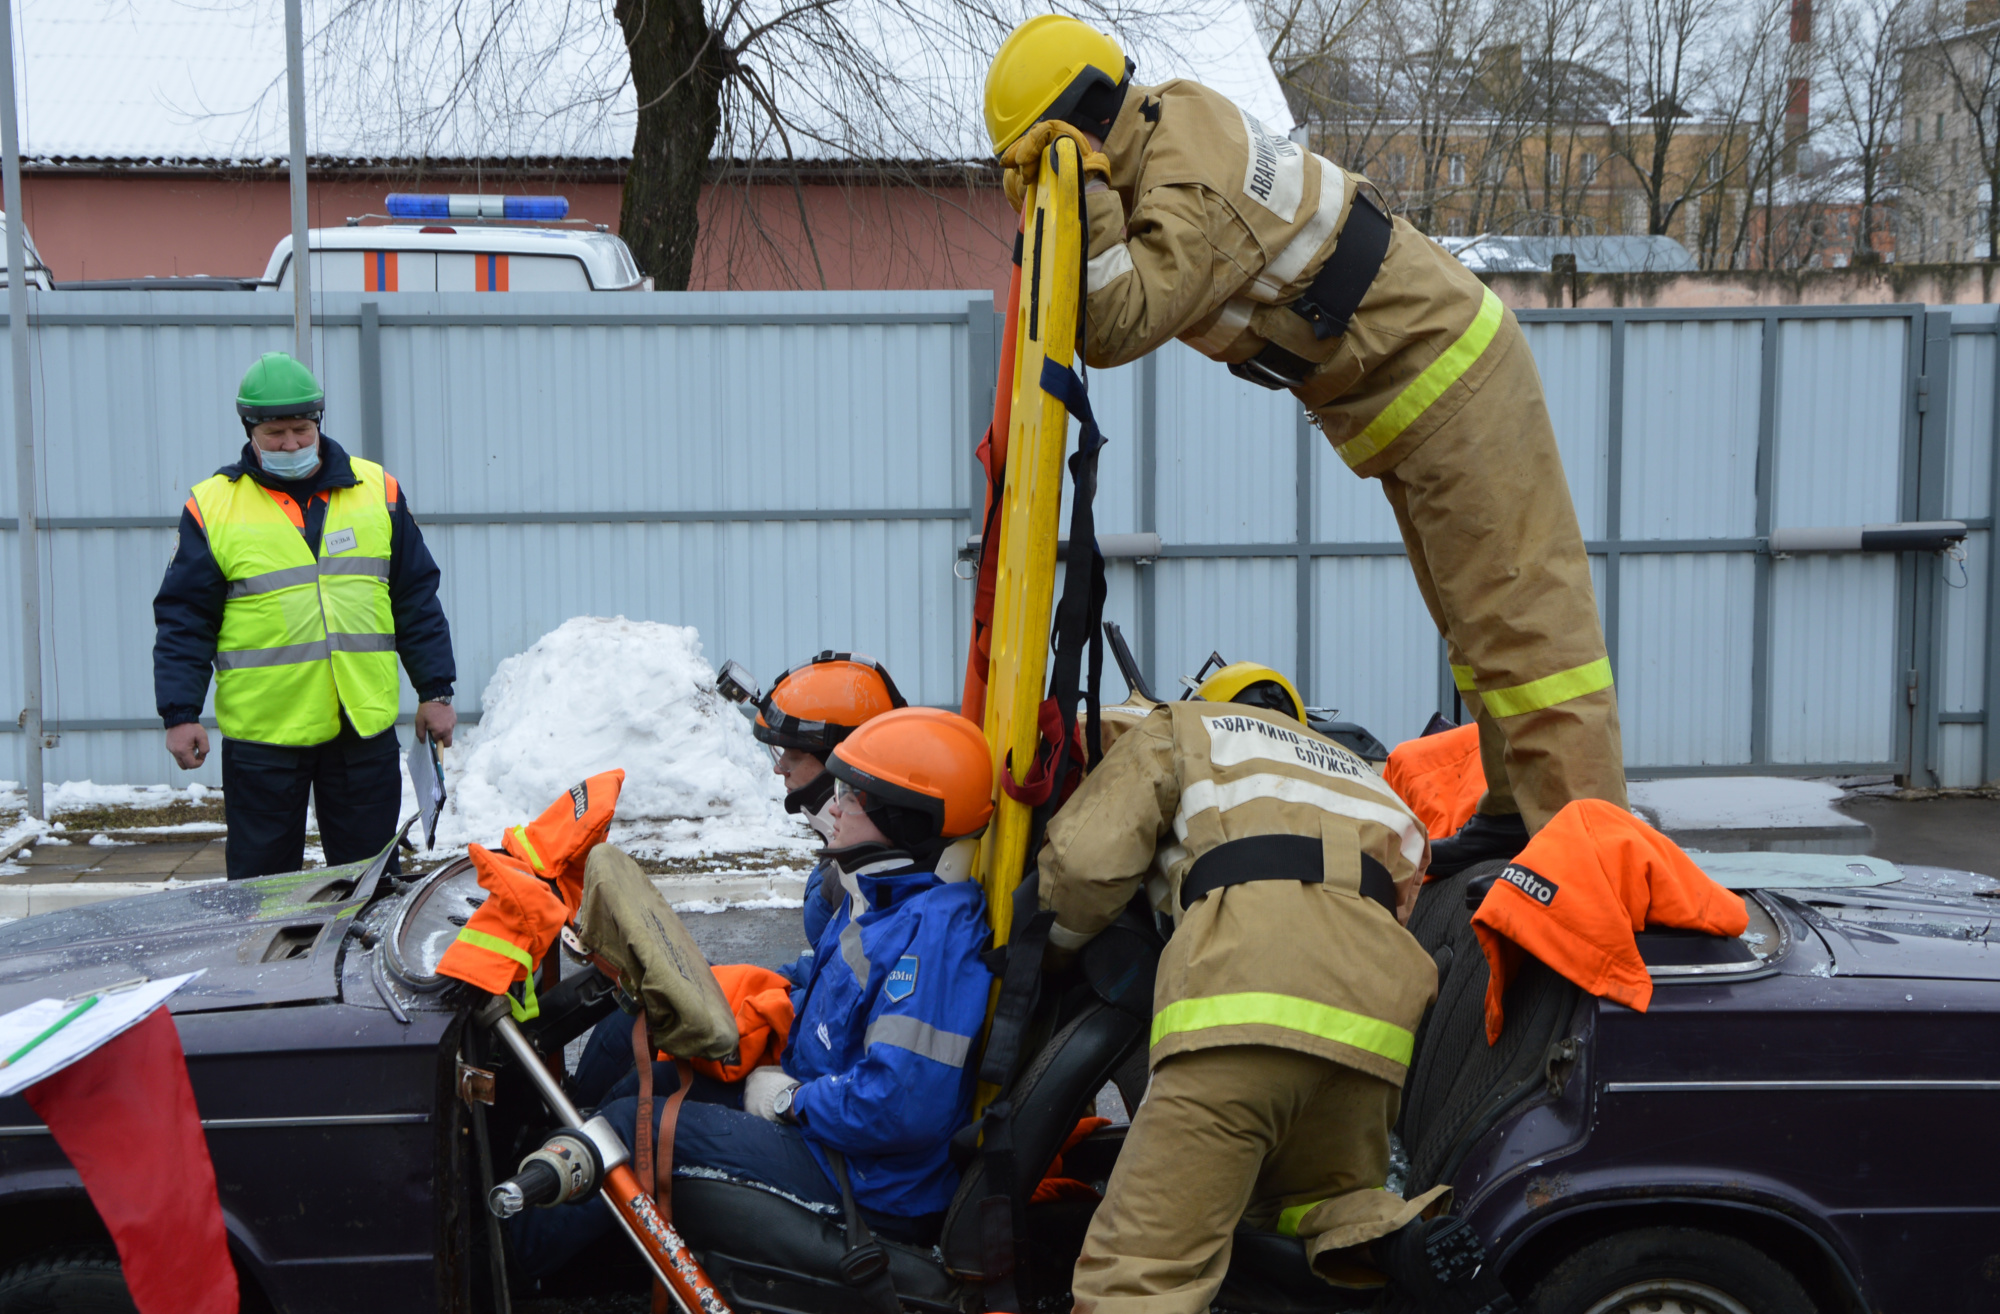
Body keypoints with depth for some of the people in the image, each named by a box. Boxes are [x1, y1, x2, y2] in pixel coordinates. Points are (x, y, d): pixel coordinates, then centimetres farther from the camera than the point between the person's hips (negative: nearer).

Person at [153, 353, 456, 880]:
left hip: (366, 728, 2)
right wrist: (180, 713, -5)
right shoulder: (212, 507, 1)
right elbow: (183, 620, 3)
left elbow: (417, 598, 11)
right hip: (262, 734, -2)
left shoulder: (378, 490, 7)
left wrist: (435, 690, 9)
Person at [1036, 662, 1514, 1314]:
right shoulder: (1364, 779, 41)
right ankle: (1393, 1237, 0)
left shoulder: (1183, 726, 27)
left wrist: (1058, 942, 34)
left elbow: (1086, 856, 13)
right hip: (1380, 1009, 6)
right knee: (1313, 1189, 30)